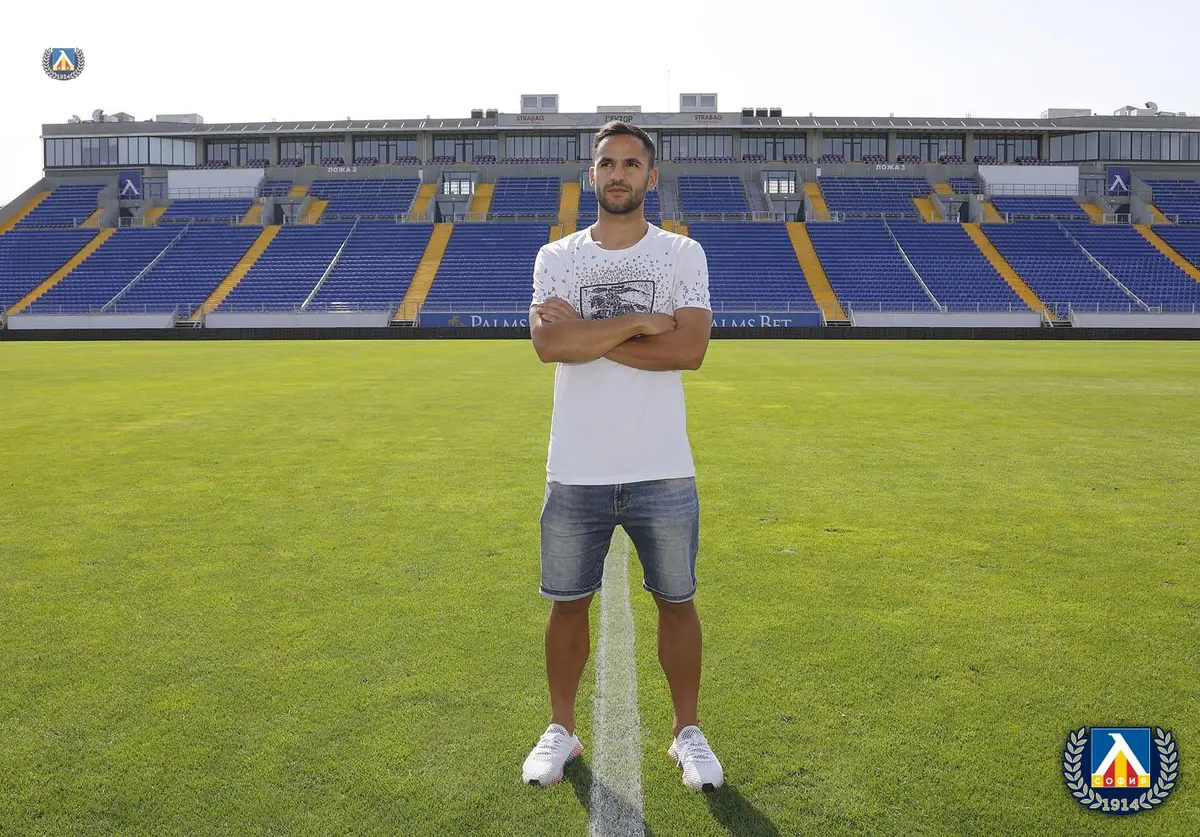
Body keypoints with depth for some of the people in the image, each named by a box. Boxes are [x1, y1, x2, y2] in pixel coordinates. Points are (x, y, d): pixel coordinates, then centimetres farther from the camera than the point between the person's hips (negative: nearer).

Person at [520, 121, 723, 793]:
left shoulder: (683, 254, 2)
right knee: (568, 604, 12)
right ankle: (561, 730, 32)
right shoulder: (557, 256, 5)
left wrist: (585, 332, -13)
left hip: (663, 472, -1)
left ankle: (689, 732, 30)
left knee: (677, 602, 10)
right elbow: (549, 344, -13)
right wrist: (637, 321, -14)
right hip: (576, 472, 1)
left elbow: (690, 349, -14)